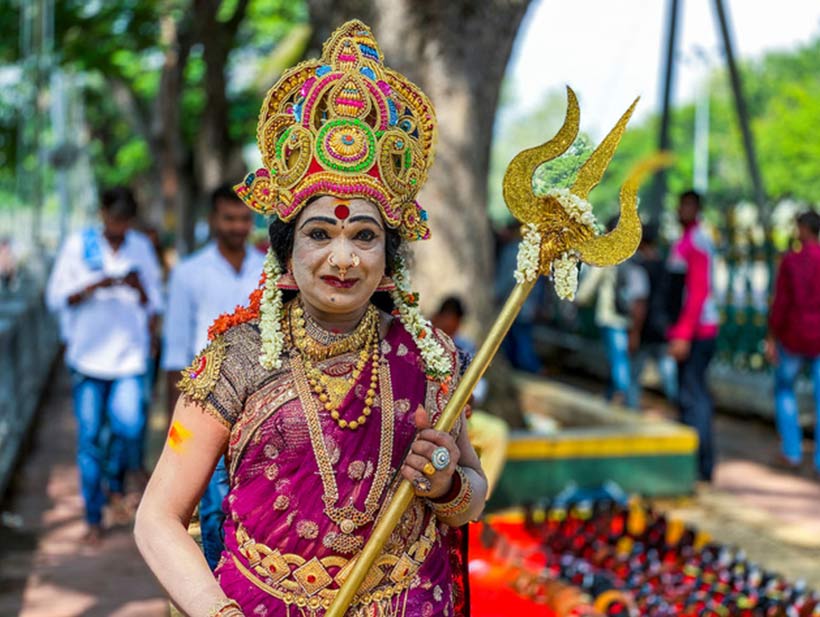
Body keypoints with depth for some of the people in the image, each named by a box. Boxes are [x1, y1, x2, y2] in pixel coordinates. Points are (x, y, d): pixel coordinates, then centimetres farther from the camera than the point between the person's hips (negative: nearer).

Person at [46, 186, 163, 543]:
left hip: (129, 355, 1)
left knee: (129, 424, -17)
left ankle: (116, 480, 15)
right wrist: (94, 287, -16)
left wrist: (139, 288, -11)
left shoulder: (141, 247, 7)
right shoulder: (77, 245, 1)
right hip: (88, 354, -1)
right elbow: (56, 299, 0)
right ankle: (93, 517, 15)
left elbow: (153, 305, 10)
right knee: (89, 436, 1)